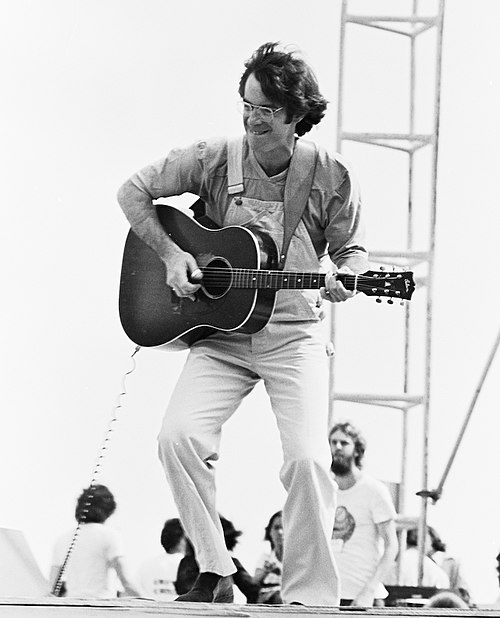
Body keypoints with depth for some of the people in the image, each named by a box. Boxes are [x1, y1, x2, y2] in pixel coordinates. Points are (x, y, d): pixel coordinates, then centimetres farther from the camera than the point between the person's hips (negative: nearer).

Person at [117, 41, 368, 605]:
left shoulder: (329, 177, -3)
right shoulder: (214, 161, -1)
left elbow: (349, 248, 8)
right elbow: (134, 191, 7)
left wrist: (344, 277, -16)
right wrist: (169, 254, -5)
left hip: (293, 336, -1)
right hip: (220, 334, 1)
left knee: (308, 458, -21)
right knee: (178, 435, -22)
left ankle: (309, 597, -6)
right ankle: (212, 570, -5)